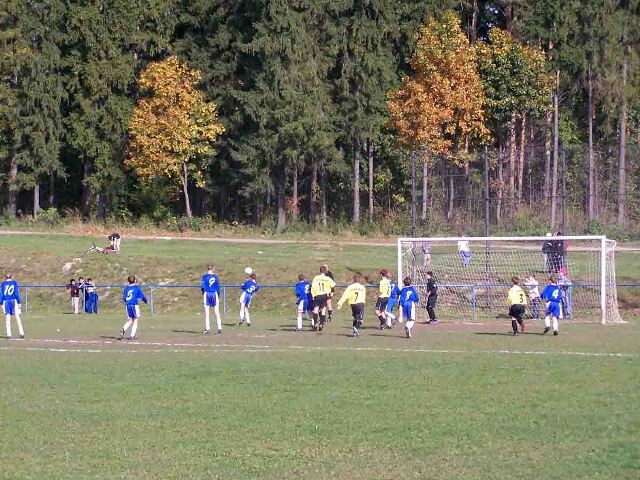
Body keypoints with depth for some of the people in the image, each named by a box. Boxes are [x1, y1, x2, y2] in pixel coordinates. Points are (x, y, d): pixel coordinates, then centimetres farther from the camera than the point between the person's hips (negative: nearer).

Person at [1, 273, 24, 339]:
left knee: (7, 319, 4)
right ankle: (21, 333, -1)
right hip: (14, 301, -1)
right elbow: (17, 293, -4)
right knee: (17, 318, 1)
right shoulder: (14, 283, 0)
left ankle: (9, 334, 0)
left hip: (6, 302, 1)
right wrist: (19, 302, -3)